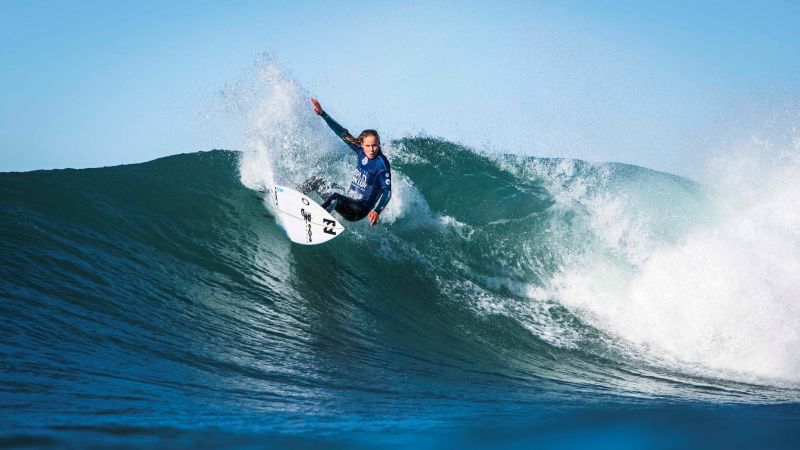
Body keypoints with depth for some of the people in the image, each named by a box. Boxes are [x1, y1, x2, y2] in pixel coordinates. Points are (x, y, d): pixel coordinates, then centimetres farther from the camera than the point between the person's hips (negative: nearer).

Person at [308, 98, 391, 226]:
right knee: (316, 182, 14)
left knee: (335, 197, -36)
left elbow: (387, 192, -21)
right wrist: (322, 114, 3)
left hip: (359, 210, -8)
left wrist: (377, 211, -37)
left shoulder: (382, 164, -18)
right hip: (348, 200, 8)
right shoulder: (362, 152, 1)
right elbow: (343, 134, 5)